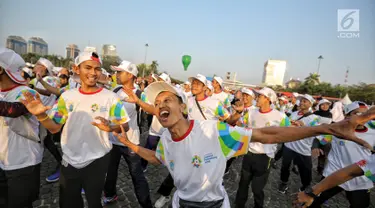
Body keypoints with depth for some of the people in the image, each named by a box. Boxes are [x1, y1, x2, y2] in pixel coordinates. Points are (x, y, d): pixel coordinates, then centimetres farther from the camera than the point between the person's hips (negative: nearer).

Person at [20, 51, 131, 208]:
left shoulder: (110, 98, -12)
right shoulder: (67, 96, -2)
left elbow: (125, 126, -12)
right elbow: (54, 127, 1)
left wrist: (111, 127, -33)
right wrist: (40, 115, -19)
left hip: (97, 161, -3)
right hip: (69, 160, 3)